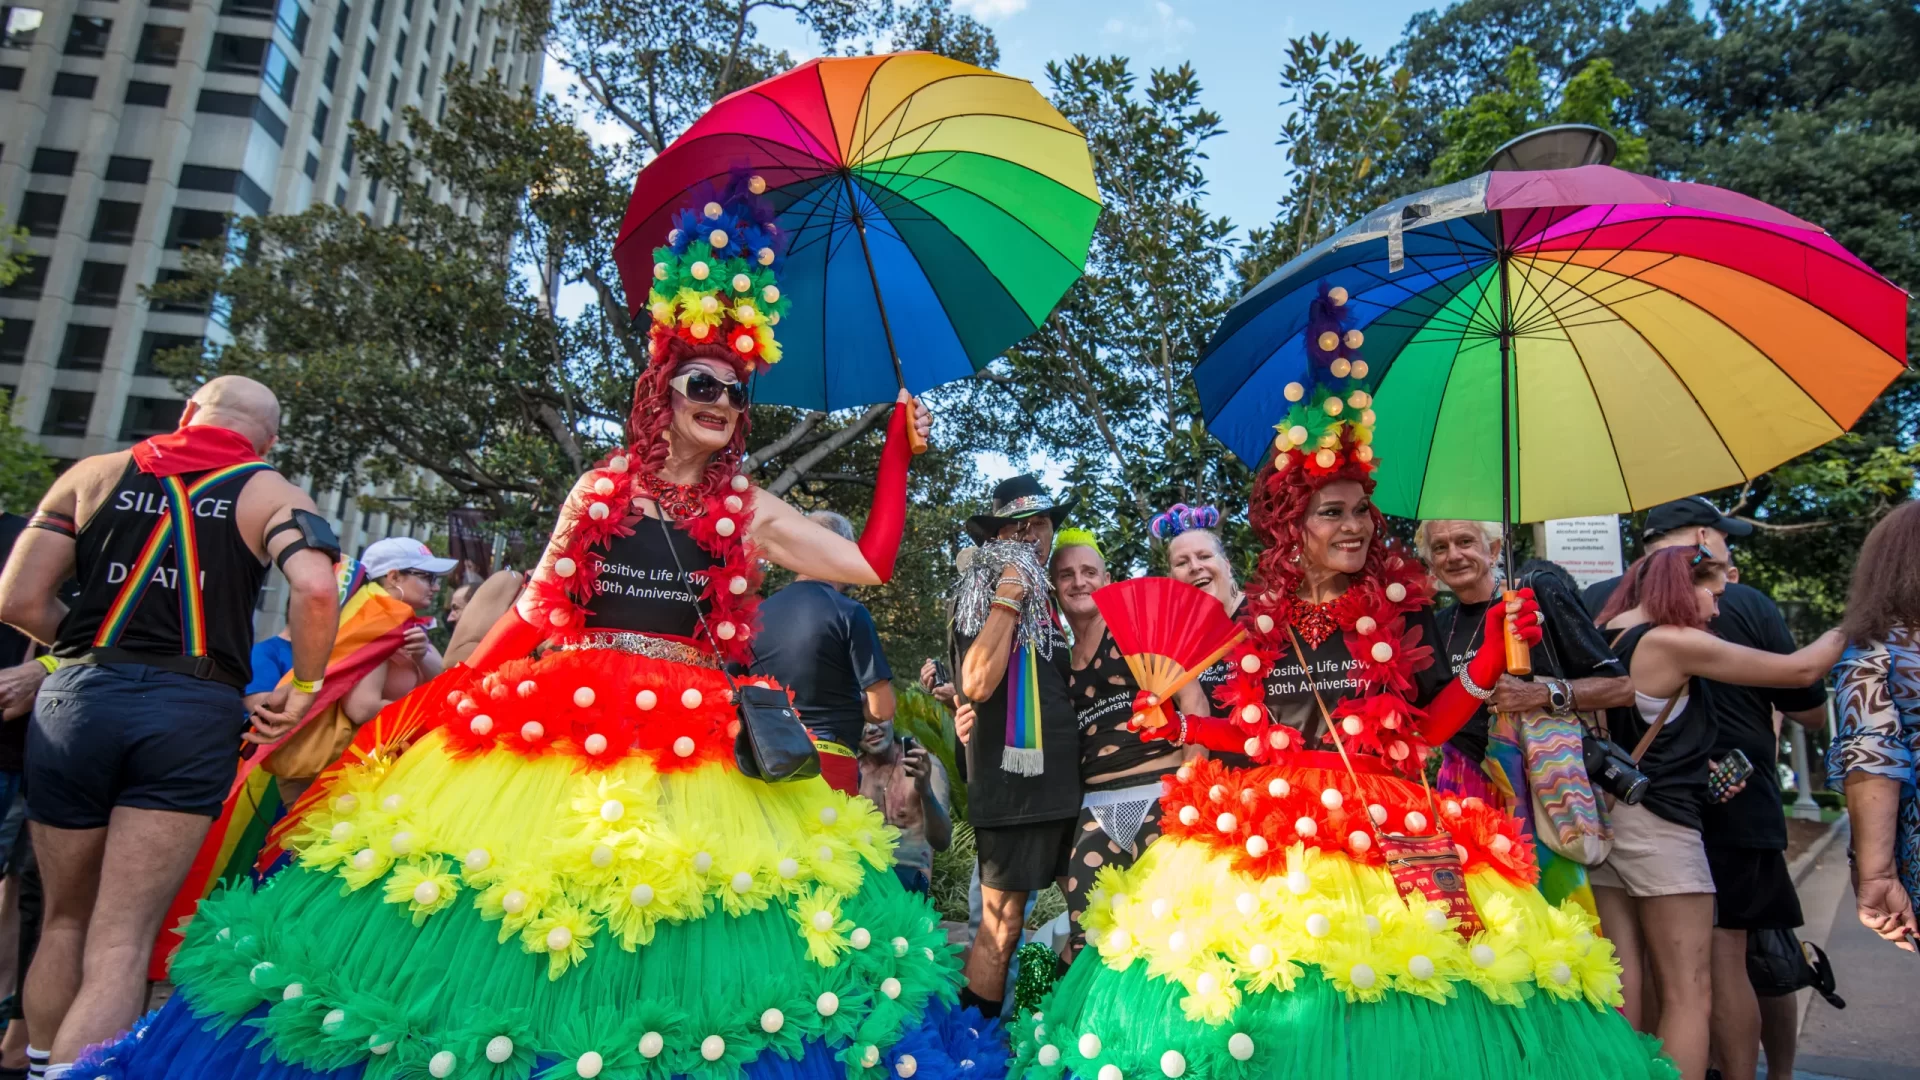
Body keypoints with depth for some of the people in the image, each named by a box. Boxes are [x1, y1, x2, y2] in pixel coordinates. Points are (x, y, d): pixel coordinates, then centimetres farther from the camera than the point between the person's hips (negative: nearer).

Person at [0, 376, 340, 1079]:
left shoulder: (92, 474, 13)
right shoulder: (271, 493, 6)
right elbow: (316, 588, -14)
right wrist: (301, 691, -1)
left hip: (76, 698, 3)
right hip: (194, 711, -2)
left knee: (66, 922, 20)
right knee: (121, 944, 1)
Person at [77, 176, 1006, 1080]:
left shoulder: (748, 512, 7)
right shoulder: (601, 487, 8)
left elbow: (870, 563, 2)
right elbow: (537, 607, 10)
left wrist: (897, 450, 1)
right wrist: (457, 697, 4)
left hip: (695, 741, 0)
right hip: (566, 719, 0)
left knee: (672, 939, -5)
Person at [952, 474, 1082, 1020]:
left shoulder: (1045, 602, 16)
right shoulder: (980, 600, -5)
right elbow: (977, 682, -22)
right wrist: (1007, 596, -20)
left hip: (1059, 785, 7)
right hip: (1012, 788, -7)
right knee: (1000, 927, -4)